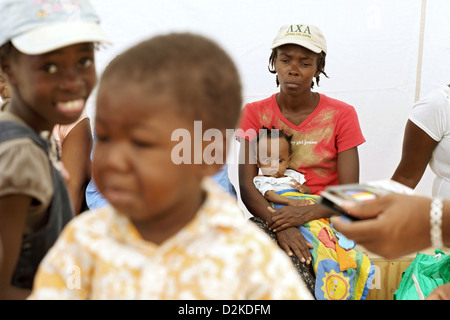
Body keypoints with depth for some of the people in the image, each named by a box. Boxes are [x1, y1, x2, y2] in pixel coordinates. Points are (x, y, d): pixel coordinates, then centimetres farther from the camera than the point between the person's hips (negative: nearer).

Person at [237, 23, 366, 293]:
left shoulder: (341, 115, 2)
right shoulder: (255, 113, 4)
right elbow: (246, 185, -6)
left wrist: (308, 212, -23)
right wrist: (278, 224, -24)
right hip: (271, 218, 0)